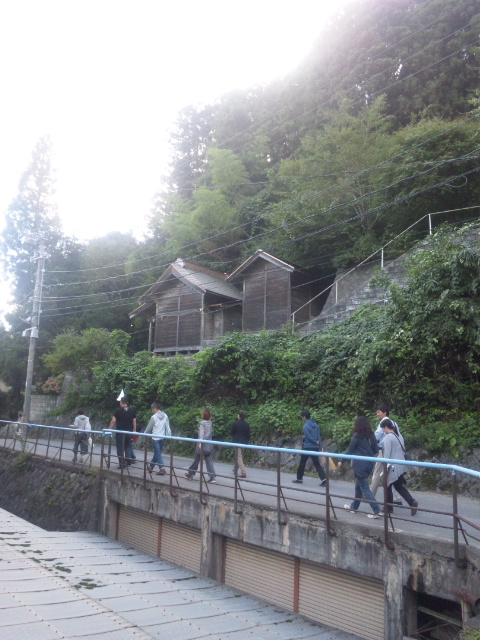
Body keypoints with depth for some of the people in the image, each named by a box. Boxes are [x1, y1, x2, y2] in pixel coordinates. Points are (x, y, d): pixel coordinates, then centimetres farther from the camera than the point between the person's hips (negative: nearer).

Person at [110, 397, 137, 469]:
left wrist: (110, 429, 3)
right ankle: (128, 462, 9)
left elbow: (113, 421, -7)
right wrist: (134, 430, 15)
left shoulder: (118, 410, -7)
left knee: (120, 448, 4)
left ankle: (121, 464, 5)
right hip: (129, 432, 3)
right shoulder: (132, 411, 5)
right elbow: (134, 421, 7)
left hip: (120, 432, -3)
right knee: (128, 447, 13)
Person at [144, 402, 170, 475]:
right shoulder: (165, 416, 2)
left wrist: (144, 434, 14)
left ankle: (162, 469, -10)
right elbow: (167, 427, 4)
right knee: (157, 453, 16)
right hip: (162, 437, 6)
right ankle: (151, 466, 30)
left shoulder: (154, 417, -12)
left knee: (158, 453, -3)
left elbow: (149, 428, -3)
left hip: (155, 438, -6)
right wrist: (168, 436, 12)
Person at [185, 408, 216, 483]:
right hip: (209, 445, 5)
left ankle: (190, 474, 26)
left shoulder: (202, 422, -10)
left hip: (202, 444, -5)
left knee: (196, 460, 10)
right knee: (209, 461, 4)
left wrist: (200, 442, -22)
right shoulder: (210, 423, 7)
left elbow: (201, 432, -17)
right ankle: (213, 477, -5)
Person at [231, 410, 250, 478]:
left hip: (237, 442, -6)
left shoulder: (235, 423, -13)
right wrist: (247, 441, 17)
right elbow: (248, 435, 5)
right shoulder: (247, 425, 1)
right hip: (244, 442, 6)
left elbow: (231, 432, -6)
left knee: (239, 457, -3)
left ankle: (243, 472, -12)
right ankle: (236, 469, 35)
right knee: (238, 455, 22)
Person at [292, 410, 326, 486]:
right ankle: (323, 479, -9)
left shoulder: (306, 426, -13)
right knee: (317, 464, 5)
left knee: (302, 463, 11)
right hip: (315, 448, 6)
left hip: (307, 447, -6)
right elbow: (318, 437, 8)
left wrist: (316, 442, -1)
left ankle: (299, 478, 22)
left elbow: (309, 437, -17)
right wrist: (319, 447, 9)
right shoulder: (315, 424, 9)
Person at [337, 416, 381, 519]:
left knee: (365, 488, -2)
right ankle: (354, 506, 31)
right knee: (358, 485, 20)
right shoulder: (371, 435, 4)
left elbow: (350, 450, -9)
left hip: (360, 465, -7)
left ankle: (376, 511, -7)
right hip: (369, 464, 7)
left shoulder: (357, 436, -13)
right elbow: (376, 450, 7)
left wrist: (342, 461, 2)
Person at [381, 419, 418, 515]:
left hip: (392, 467, -8)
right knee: (399, 486, 14)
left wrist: (385, 468, -13)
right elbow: (403, 450, 15)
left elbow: (386, 454, -16)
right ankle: (412, 502, -1)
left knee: (388, 486, 8)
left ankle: (388, 507, 18)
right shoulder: (399, 436, 9)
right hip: (401, 466, 8)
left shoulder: (388, 438, -15)